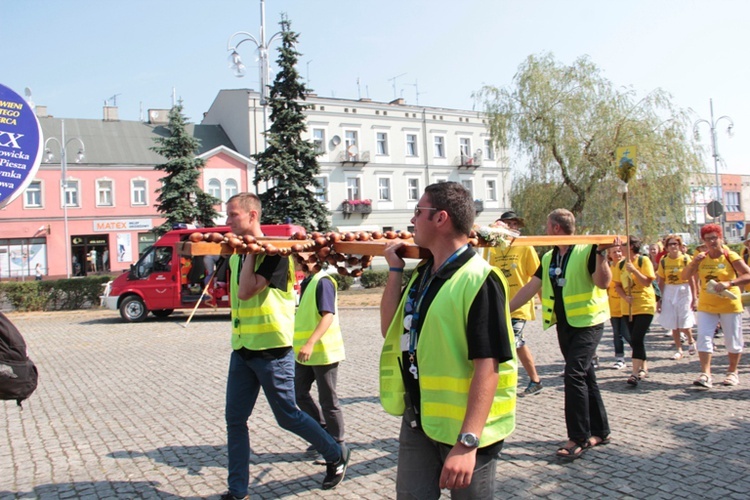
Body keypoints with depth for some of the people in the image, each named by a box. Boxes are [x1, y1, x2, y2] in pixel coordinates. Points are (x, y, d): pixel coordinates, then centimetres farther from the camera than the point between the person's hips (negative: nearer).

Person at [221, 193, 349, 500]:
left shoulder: (273, 252, -13)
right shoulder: (235, 255, 12)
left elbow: (246, 291, -24)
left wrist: (250, 250, -15)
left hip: (271, 349, -7)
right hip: (241, 348, 8)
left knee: (287, 416, 3)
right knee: (235, 419, 7)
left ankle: (337, 456, 25)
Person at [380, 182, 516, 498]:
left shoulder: (479, 280, -19)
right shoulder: (421, 274, 7)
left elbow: (488, 364, -24)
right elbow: (391, 331, 10)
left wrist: (467, 442, -29)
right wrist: (395, 268, 4)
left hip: (464, 426, -7)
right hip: (417, 419, 7)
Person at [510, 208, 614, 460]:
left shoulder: (587, 250, -11)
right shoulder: (549, 258, 10)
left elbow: (603, 283, -18)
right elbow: (531, 287, 11)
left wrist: (601, 253, -29)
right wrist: (505, 310, 8)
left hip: (587, 322, -7)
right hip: (563, 324, 7)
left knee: (574, 375, -15)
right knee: (585, 377, 13)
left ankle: (579, 437, -6)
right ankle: (600, 431, 24)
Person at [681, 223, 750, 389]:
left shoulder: (730, 256, -8)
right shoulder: (701, 258, 4)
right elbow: (685, 276, 1)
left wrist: (729, 283, -30)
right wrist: (693, 263, -15)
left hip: (729, 305, -3)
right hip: (706, 306, 3)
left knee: (732, 340, 8)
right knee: (704, 338, -8)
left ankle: (732, 372, 27)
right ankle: (705, 375, -10)